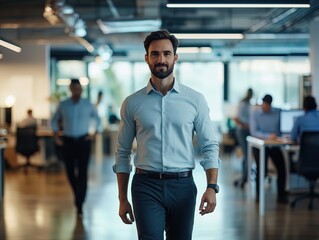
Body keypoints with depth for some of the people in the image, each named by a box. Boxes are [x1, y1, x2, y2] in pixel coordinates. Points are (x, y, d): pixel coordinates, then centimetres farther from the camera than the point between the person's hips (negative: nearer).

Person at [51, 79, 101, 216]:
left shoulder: (88, 105, 1)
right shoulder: (63, 105, 3)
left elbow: (98, 119, 16)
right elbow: (54, 120, 17)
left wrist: (94, 134, 5)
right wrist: (56, 136, 8)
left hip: (83, 141, -1)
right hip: (68, 142, 2)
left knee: (82, 173, -8)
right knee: (70, 172, 5)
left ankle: (79, 205, -6)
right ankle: (78, 195, 31)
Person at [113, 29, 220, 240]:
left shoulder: (195, 100, 2)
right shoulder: (132, 103, 3)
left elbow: (210, 146, 3)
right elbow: (123, 153, 8)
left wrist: (212, 187, -10)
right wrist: (122, 199, 5)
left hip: (182, 186, 1)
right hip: (146, 186, -1)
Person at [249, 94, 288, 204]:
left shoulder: (278, 112, 1)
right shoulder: (255, 113, -5)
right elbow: (253, 132, -13)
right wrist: (268, 136, -27)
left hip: (275, 144, 2)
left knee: (281, 167, -13)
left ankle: (281, 194, 1)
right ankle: (259, 194, 5)